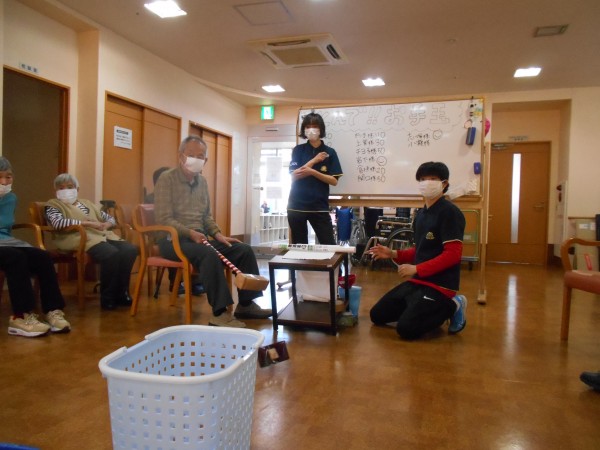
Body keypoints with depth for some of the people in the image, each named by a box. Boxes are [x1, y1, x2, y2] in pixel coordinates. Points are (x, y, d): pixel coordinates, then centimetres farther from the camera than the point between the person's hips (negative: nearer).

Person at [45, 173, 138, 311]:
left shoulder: (87, 203, 30)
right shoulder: (53, 205, 12)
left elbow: (110, 218, 29)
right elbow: (57, 222, -11)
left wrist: (106, 225, 3)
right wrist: (88, 223, -14)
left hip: (103, 235, 7)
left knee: (130, 249, -22)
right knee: (111, 254, -35)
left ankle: (121, 293, -10)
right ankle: (108, 297, -19)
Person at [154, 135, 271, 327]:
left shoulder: (202, 181, 14)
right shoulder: (167, 179, -8)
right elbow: (164, 219, -14)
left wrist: (218, 234, 2)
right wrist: (190, 233, -24)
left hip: (200, 237, 7)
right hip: (174, 239, -7)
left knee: (244, 250, -8)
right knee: (208, 254, -37)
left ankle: (246, 304, 1)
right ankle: (219, 313, -31)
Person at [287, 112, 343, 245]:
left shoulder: (329, 152, 1)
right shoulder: (298, 150, 5)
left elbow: (334, 181, -5)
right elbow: (294, 175, -5)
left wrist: (312, 172, -18)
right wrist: (314, 160, -10)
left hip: (319, 207, -1)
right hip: (296, 206, 1)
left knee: (329, 245, -5)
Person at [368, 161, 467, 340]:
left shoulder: (449, 212, -14)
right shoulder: (421, 213, 12)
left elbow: (453, 254, -20)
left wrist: (416, 269, -20)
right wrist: (393, 254, 4)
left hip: (440, 283, -8)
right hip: (417, 281, 9)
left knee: (406, 328, -18)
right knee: (377, 316, 8)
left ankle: (451, 306, 3)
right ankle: (425, 308, 17)